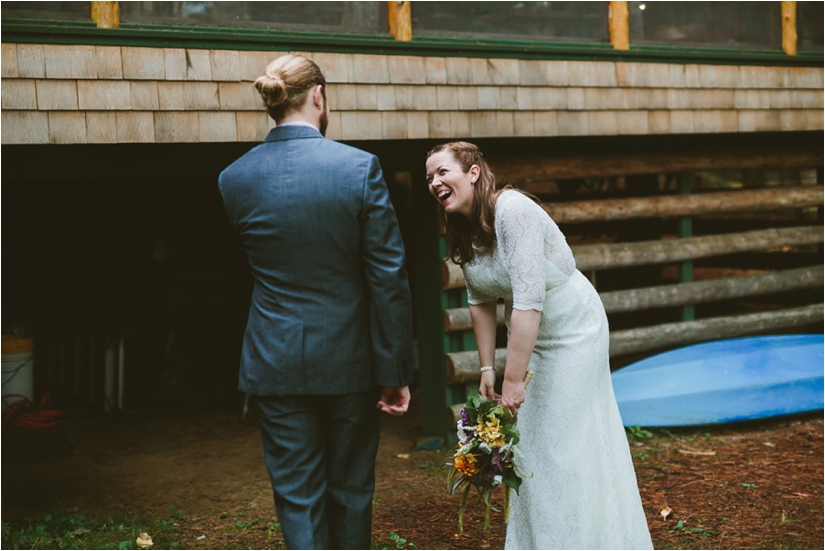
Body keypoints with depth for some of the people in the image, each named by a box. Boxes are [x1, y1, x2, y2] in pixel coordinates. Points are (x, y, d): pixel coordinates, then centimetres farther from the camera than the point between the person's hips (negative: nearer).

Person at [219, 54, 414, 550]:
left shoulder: (234, 178, -3)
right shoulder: (360, 167, -12)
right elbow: (389, 276, -12)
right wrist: (395, 370, -6)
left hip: (277, 361, 1)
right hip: (349, 359, -1)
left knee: (298, 496, 8)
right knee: (351, 490, 16)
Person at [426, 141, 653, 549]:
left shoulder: (512, 210, -29)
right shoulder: (461, 229, -5)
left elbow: (529, 299, -34)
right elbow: (480, 300, 5)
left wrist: (513, 379, -33)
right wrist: (487, 369, 1)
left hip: (571, 329, -7)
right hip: (529, 335, 8)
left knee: (566, 443, -3)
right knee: (528, 439, 12)